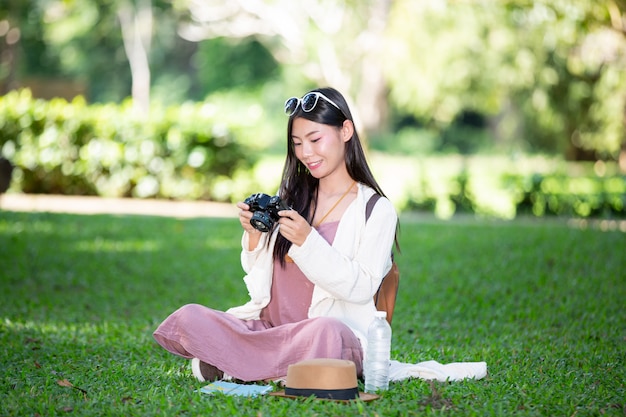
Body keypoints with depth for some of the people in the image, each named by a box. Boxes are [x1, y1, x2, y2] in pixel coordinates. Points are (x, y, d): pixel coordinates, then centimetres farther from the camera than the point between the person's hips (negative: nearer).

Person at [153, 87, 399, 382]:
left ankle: (228, 364, -18)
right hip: (268, 326, 4)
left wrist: (308, 241, -17)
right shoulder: (291, 197, 16)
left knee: (325, 333, -41)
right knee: (187, 318, -19)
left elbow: (362, 288, -9)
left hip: (338, 332, -4)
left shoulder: (376, 210, 2)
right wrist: (254, 236, -2)